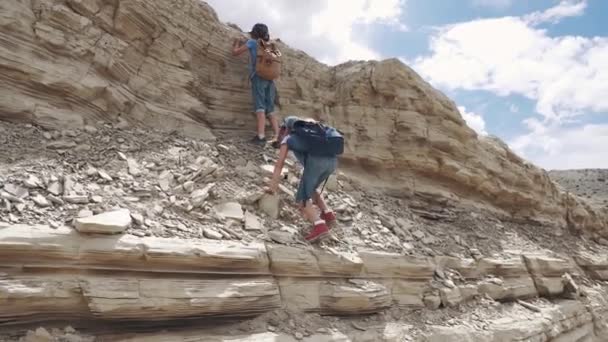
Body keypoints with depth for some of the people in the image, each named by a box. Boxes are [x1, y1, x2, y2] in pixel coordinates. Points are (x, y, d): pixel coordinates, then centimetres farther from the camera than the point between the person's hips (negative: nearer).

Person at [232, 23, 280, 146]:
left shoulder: (252, 42, 9)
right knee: (270, 109, 3)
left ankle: (261, 136, -27)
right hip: (270, 78, 5)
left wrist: (237, 43, 35)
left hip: (258, 77, -5)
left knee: (260, 107, -15)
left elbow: (235, 52, 13)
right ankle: (277, 136, -9)